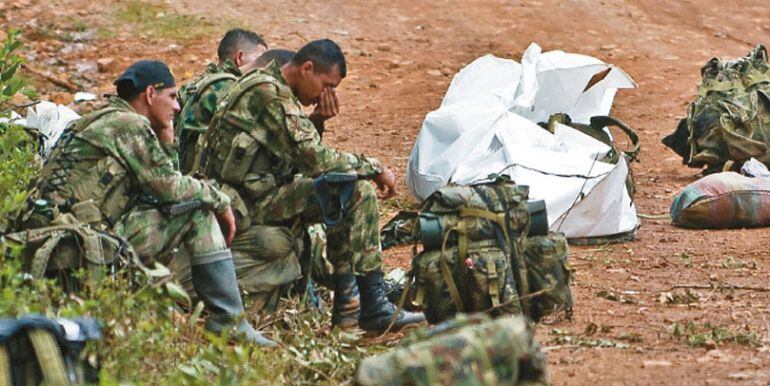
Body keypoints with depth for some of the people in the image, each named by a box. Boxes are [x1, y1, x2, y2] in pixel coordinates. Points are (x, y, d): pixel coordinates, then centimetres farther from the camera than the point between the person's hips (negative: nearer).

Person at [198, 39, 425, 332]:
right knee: (358, 192, -14)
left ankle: (347, 303, 16)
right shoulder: (272, 96, -16)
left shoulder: (261, 84, 18)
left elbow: (305, 154, 22)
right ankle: (373, 308, -13)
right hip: (254, 201, -11)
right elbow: (316, 160, -20)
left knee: (344, 195, 21)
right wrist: (374, 168, -9)